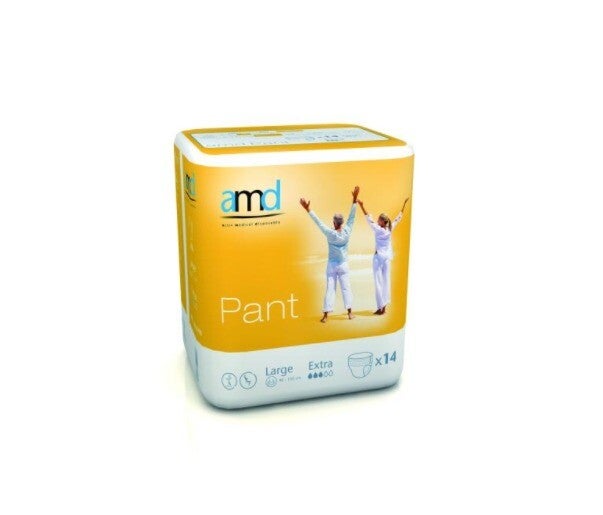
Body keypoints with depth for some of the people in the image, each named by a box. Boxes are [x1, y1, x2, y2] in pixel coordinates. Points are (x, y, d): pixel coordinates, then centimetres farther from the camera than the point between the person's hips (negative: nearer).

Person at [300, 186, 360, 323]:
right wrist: (354, 199, -4)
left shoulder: (330, 234, -18)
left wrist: (308, 209, -15)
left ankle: (325, 315, 2)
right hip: (344, 265, 1)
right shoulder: (347, 232, -13)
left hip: (332, 265, -1)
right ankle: (350, 313, 12)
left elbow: (318, 222, -18)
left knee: (330, 289, 2)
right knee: (346, 288, 9)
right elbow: (351, 217, -6)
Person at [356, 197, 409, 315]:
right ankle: (383, 308, 13)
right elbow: (398, 218, 9)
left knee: (379, 281, -2)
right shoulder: (390, 229, -3)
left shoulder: (377, 229, -15)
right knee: (386, 280, 9)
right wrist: (404, 204, 17)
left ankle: (380, 308, -2)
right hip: (388, 256, 5)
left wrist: (361, 206, -19)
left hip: (378, 257, -5)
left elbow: (369, 219, -17)